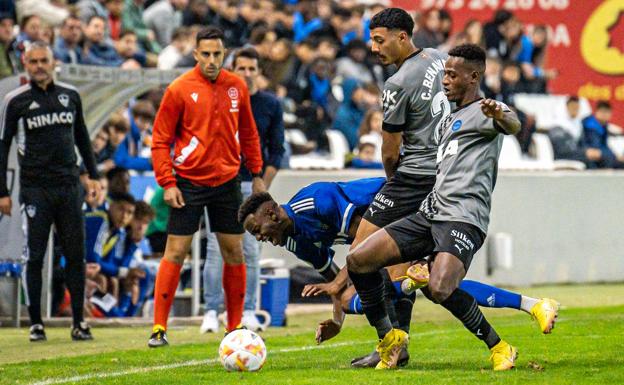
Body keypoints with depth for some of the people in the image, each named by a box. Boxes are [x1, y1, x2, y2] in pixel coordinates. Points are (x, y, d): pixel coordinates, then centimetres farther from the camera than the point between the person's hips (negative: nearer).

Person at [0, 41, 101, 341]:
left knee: (76, 256, 1)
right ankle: (36, 323, 5)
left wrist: (92, 175, 17)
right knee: (34, 257, -2)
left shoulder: (70, 95, 9)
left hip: (69, 186, 3)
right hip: (34, 189, -3)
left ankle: (78, 322, 8)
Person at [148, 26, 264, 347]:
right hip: (188, 182, -4)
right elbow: (160, 140, -6)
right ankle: (159, 328, -5)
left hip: (227, 181, 4)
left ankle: (235, 327, 17)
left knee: (234, 252, 7)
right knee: (175, 253, -7)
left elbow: (248, 133, 15)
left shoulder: (237, 86, 3)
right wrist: (167, 183, -13)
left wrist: (256, 174, 12)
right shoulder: (179, 89, -9)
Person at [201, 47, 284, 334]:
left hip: (253, 184, 1)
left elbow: (276, 150, 8)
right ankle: (211, 312, -5)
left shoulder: (271, 105, 5)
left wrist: (263, 188, -1)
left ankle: (248, 312, 5)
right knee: (216, 248, -6)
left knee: (251, 251, -1)